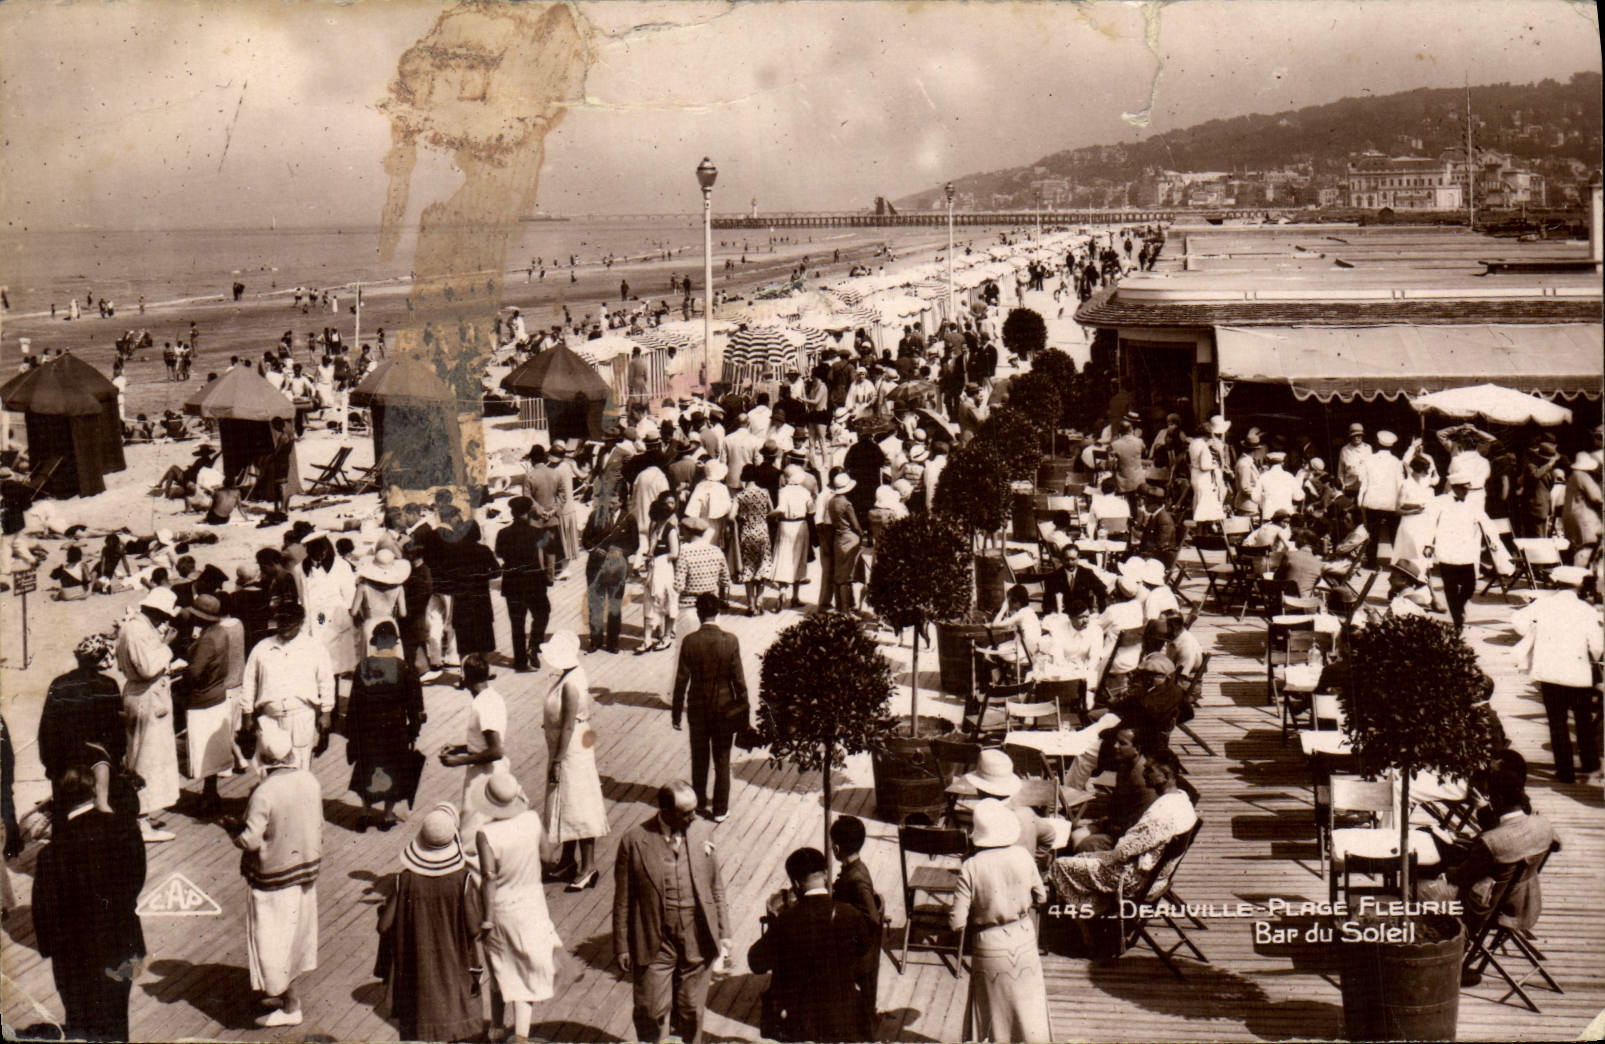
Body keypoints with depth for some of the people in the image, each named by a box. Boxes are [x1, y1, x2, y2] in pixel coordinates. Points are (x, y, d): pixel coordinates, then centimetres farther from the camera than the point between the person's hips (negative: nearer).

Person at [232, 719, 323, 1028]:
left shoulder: (264, 793, -27)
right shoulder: (310, 781, -7)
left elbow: (251, 840, -23)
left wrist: (237, 835, -2)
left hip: (274, 877, -6)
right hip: (306, 870, 6)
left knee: (274, 942, 9)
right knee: (296, 934, 21)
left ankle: (290, 1006, 16)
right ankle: (287, 994, 35)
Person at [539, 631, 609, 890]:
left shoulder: (571, 685, -25)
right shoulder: (570, 676, 4)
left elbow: (568, 726, -24)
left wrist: (558, 761, -20)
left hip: (573, 752, -10)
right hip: (561, 749, 10)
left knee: (578, 807, -1)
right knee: (565, 804, 19)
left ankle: (588, 867, 8)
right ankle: (569, 859, 32)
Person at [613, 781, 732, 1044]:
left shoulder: (701, 840, -2)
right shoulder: (634, 842, -10)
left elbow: (716, 891, 9)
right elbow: (623, 900, -4)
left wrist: (723, 933, 6)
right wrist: (621, 947, -3)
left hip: (695, 942, 3)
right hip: (654, 944, -2)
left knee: (691, 1012, 14)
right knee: (652, 1012, 4)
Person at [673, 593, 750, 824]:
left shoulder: (689, 642, -14)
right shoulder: (730, 641, -15)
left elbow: (682, 679, -8)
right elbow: (739, 679, -10)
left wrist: (677, 712, 2)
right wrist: (744, 712, 1)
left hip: (697, 707, 1)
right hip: (724, 707, -1)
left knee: (699, 759, 19)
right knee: (722, 761, 12)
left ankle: (699, 803, 32)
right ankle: (720, 810, 18)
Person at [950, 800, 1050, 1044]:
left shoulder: (971, 868, -19)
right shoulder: (1023, 857, -11)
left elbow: (957, 922, -17)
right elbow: (1041, 897, 4)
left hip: (990, 946, -2)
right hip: (1024, 940, 2)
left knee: (994, 1008, 15)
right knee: (1029, 1005, 17)